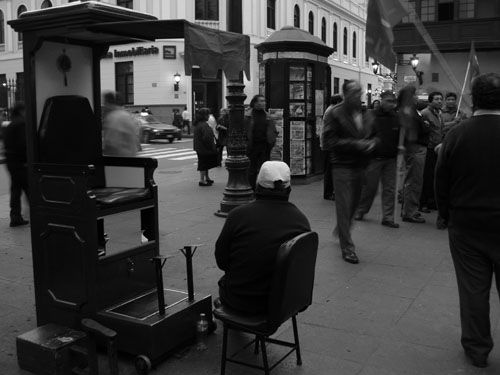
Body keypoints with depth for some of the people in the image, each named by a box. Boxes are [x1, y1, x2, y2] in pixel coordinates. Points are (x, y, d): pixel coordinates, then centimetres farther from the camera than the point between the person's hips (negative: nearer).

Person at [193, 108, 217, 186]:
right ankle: (202, 180, 5)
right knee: (204, 164, -1)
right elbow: (206, 138, -27)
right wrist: (211, 147, -16)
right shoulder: (204, 125, -22)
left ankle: (207, 178, 32)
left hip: (199, 148, 10)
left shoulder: (197, 124, 9)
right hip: (204, 149, -10)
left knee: (205, 164, 20)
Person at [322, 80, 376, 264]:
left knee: (354, 203, 15)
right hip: (342, 166, -6)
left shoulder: (362, 113, 12)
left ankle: (340, 231, 41)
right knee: (344, 205, -4)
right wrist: (356, 144, -19)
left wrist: (369, 143, 2)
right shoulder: (335, 114, -8)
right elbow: (329, 142, -14)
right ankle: (347, 247, 5)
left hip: (359, 166, 6)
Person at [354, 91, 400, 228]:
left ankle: (388, 217, 10)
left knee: (390, 189, 4)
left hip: (390, 159, 4)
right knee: (369, 187, 4)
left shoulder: (396, 118, 8)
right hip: (374, 158, -4)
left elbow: (400, 137, 18)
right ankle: (360, 211, 24)